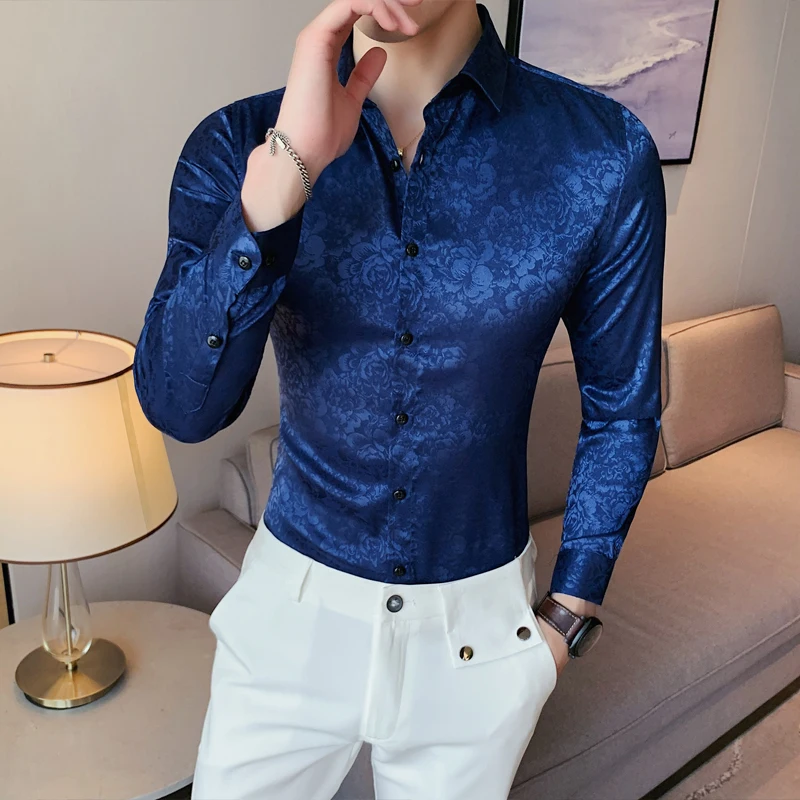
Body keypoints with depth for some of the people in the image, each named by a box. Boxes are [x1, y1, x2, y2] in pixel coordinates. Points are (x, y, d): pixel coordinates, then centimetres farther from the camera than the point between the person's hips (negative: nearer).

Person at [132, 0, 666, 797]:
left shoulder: (604, 152, -14)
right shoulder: (237, 145, -11)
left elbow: (621, 409, -2)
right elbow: (178, 408, -23)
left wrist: (570, 613, 0)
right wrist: (287, 167, -33)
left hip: (481, 621, 0)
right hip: (290, 607, 1)